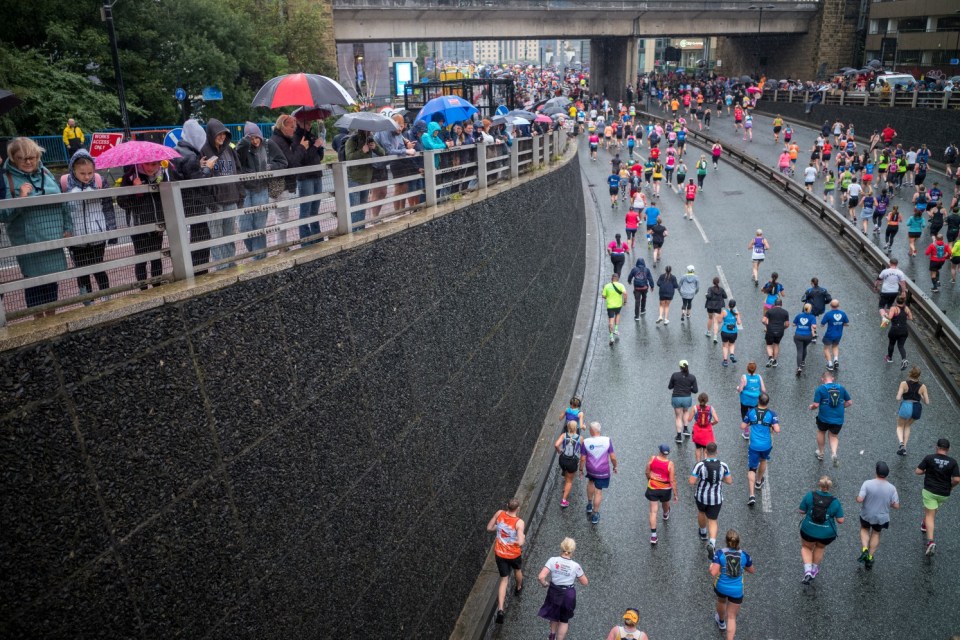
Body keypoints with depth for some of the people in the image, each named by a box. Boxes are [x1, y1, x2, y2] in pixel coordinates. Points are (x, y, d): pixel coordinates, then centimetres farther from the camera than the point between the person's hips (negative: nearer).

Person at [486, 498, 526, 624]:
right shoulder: (519, 523, -27)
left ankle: (500, 610, -1)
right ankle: (518, 588, 61)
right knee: (517, 569, 32)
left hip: (499, 553, 2)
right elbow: (520, 543, -31)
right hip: (514, 554, -2)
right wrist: (523, 537, -10)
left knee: (504, 579, 13)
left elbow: (489, 528, -3)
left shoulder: (499, 513, -15)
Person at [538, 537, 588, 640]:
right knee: (564, 620, 22)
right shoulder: (575, 566, -17)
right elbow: (585, 583, -5)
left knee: (554, 614, 31)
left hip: (554, 592, 2)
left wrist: (545, 584, -3)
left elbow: (541, 577, -23)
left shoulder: (553, 560, -18)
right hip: (568, 594, -2)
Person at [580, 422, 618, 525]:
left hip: (591, 469, 1)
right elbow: (613, 457, -11)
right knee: (598, 491, 12)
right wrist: (614, 466, 8)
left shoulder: (586, 442, -17)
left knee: (591, 482, 32)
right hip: (603, 472, -1)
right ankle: (595, 514, 23)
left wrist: (581, 469, 6)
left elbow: (583, 458, -10)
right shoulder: (607, 440, -16)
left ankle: (589, 504, 40)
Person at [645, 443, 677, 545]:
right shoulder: (670, 464, -20)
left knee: (653, 511, 4)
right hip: (665, 489, 0)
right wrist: (675, 494, -7)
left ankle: (653, 536, 0)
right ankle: (666, 515, 66)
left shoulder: (652, 459, -16)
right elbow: (672, 480, -16)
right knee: (665, 503, 33)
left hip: (652, 488, 0)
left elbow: (647, 473, -3)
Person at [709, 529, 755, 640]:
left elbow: (713, 573, -23)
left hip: (721, 586, 1)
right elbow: (752, 570, 3)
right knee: (732, 617, 13)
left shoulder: (720, 553, -21)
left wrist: (711, 566, -3)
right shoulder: (744, 555, -15)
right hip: (736, 590, -1)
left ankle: (721, 622, 63)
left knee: (721, 601, 35)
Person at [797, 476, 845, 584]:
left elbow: (801, 511, -6)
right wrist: (832, 515, 8)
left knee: (806, 547, 26)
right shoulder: (835, 501, -14)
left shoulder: (810, 495, -15)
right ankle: (814, 570, 46)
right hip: (827, 534, 1)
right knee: (820, 547, 32)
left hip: (809, 530, -1)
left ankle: (807, 570, 7)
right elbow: (840, 520, -11)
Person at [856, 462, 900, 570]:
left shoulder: (867, 484, -24)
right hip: (881, 517, 1)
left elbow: (859, 499, -25)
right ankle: (870, 558, 28)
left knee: (864, 530, 27)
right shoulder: (891, 488, -16)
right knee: (876, 534, 25)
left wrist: (858, 496, -3)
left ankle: (864, 549, 6)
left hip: (866, 515, -1)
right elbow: (896, 506, -10)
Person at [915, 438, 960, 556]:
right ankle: (925, 526, 50)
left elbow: (918, 472, -10)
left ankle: (930, 541, -16)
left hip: (930, 490, -3)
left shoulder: (929, 458, -11)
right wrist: (950, 487, 6)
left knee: (930, 515, -1)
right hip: (944, 494, 3)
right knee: (934, 509, 31)